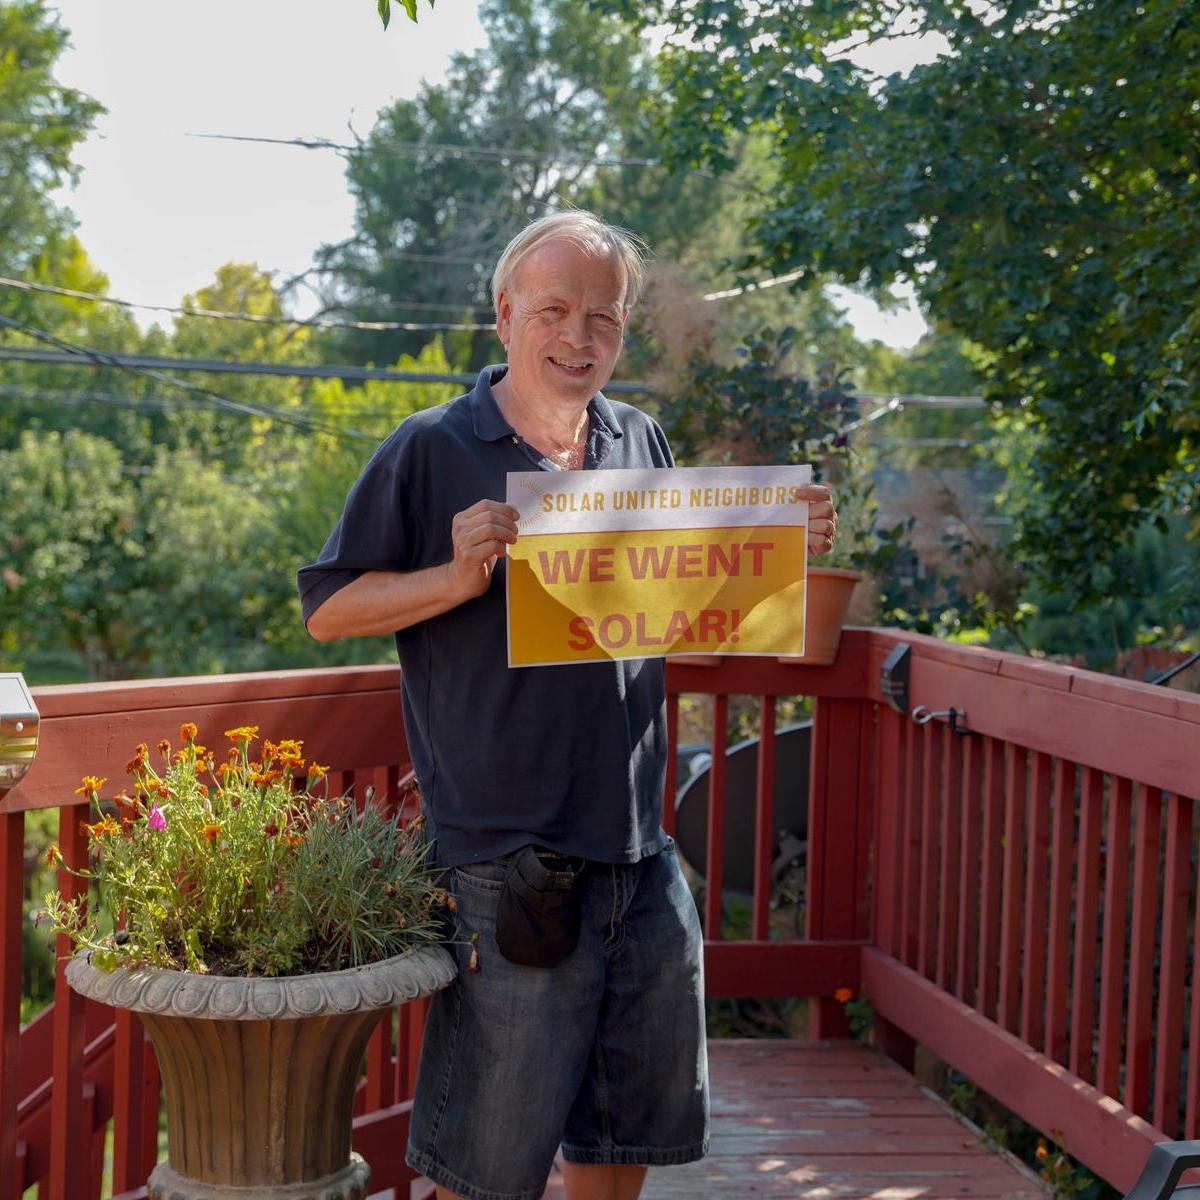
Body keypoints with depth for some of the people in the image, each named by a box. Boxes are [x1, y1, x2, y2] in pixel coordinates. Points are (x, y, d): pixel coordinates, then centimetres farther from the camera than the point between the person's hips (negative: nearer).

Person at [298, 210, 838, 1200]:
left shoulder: (642, 443, 11)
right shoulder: (435, 450, -5)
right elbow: (329, 609, -5)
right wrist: (459, 577, -20)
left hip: (640, 850, 6)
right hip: (507, 860, -5)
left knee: (637, 1119, 18)